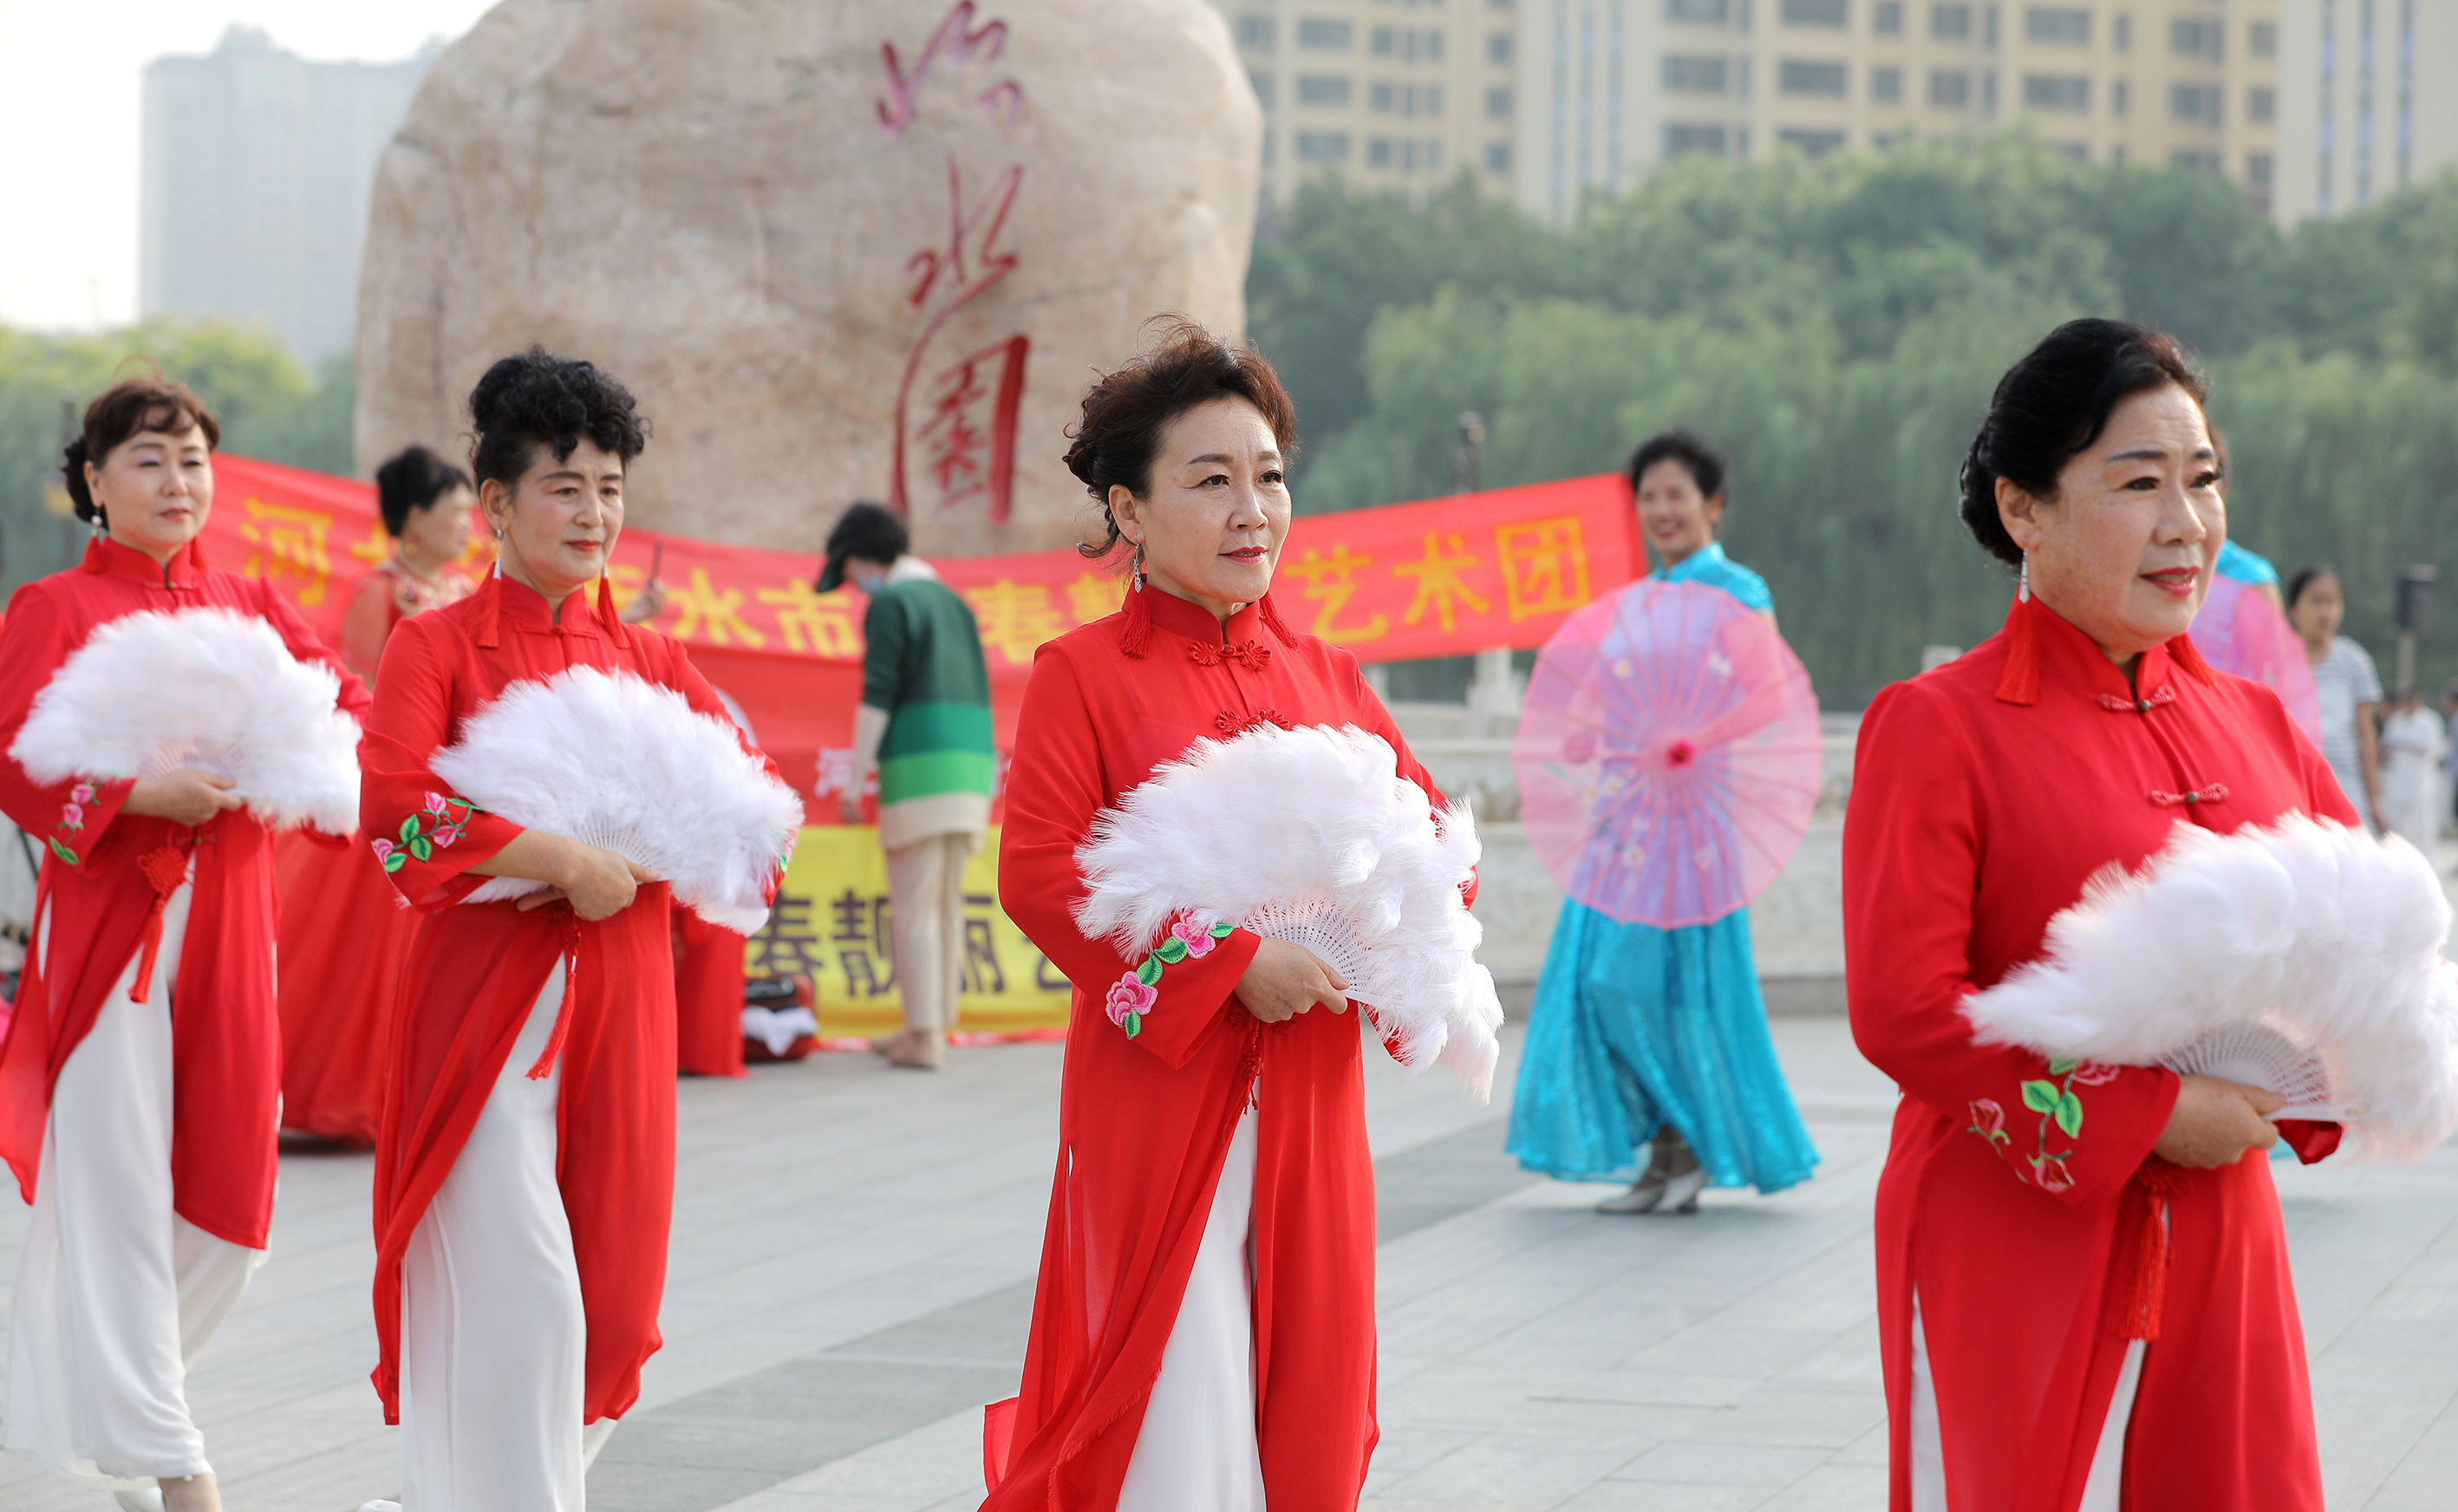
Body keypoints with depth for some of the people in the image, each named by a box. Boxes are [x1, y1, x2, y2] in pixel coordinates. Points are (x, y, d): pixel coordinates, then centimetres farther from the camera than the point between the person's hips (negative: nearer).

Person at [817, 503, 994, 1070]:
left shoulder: (889, 604, -6)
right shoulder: (954, 604, 20)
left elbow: (876, 697, -14)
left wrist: (854, 782, -13)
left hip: (919, 767, -8)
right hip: (970, 767, 8)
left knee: (912, 907, -3)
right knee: (945, 902, 15)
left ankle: (925, 1038, -7)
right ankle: (931, 1026, 19)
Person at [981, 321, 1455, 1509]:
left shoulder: (1322, 677, 12)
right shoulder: (1082, 676, -4)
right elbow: (1038, 876, -13)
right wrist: (1228, 962, -18)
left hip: (1308, 1103, 5)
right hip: (1157, 1094, -5)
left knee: (1304, 1412, 9)